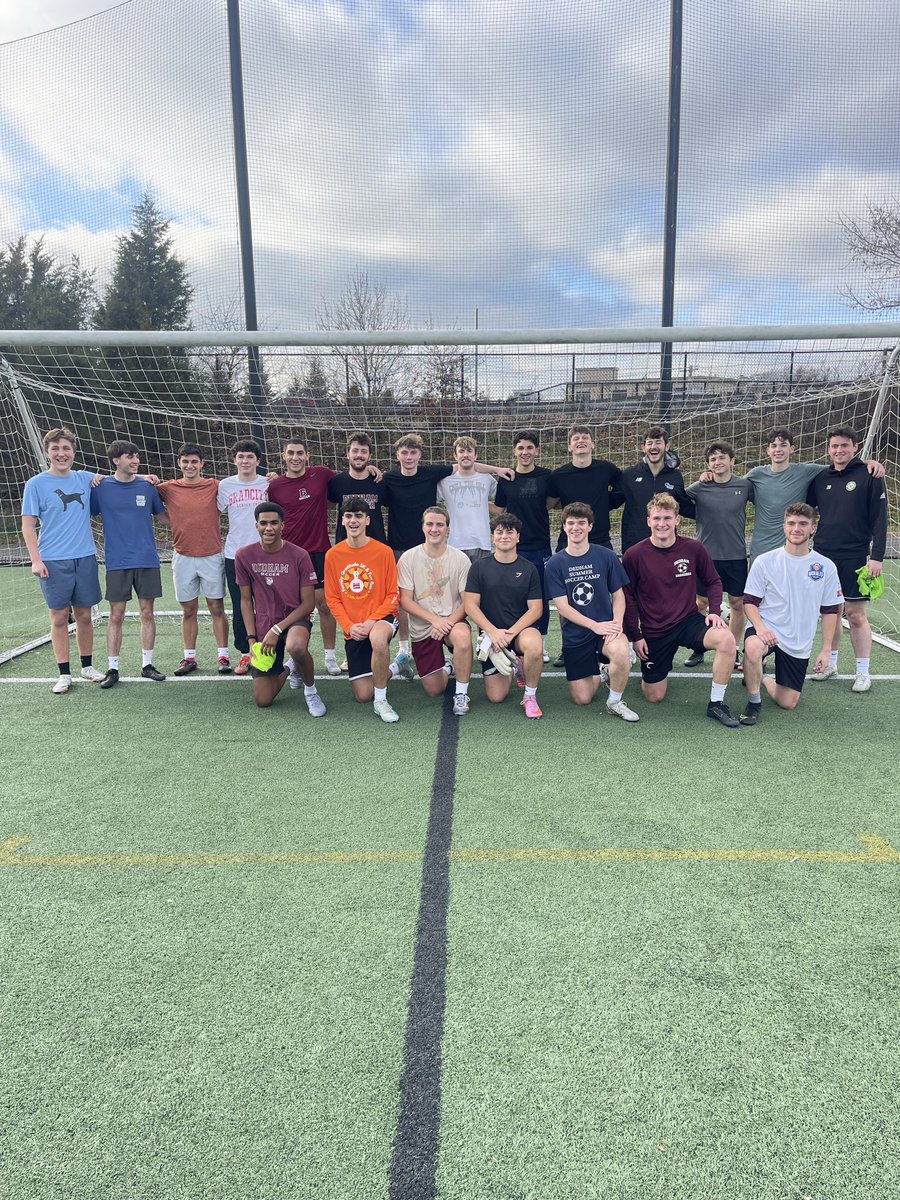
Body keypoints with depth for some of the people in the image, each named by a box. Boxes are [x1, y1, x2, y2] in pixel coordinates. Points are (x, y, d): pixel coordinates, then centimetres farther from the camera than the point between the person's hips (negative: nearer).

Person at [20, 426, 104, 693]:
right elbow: (28, 525, -2)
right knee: (59, 617, 3)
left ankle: (87, 667, 23)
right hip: (53, 561, -3)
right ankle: (64, 674, 12)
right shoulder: (36, 484, -1)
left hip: (85, 558, 3)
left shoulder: (85, 479, 7)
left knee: (84, 615, 9)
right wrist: (36, 560, -11)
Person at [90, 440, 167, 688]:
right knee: (116, 616, 2)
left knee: (147, 613, 6)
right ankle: (113, 669, 11)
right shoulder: (101, 487, -1)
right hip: (117, 563, -2)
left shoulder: (147, 486, 5)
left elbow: (162, 515, 16)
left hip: (147, 560, 2)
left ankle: (147, 665, 18)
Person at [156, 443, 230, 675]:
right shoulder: (169, 488, 3)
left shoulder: (214, 486, 0)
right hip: (183, 558, 1)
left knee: (217, 608, 3)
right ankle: (189, 657, 17)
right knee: (188, 610, 8)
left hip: (212, 557, -1)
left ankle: (223, 656, 10)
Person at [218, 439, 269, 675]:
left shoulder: (268, 484, 3)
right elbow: (219, 512, 16)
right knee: (239, 608, 6)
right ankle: (244, 654, 18)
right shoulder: (225, 485, 5)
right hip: (234, 555, 1)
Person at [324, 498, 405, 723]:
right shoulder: (333, 555, -1)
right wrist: (349, 626, -12)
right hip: (352, 628, 3)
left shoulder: (383, 551, -8)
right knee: (362, 696, 2)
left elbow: (393, 595, -6)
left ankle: (381, 701, -21)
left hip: (381, 618, -3)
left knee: (378, 639, -42)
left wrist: (371, 622, -19)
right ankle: (393, 668, 34)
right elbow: (332, 598, 2)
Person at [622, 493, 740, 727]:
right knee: (654, 697, 3)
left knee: (726, 639, -31)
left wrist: (714, 611, -8)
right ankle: (648, 670, 40)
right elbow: (627, 597, -1)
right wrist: (635, 636, -3)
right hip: (653, 632, -1)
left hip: (689, 620, 1)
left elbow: (713, 581, 9)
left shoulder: (694, 548, -6)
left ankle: (716, 704, -14)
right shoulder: (634, 555, -10)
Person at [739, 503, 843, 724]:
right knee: (752, 648, -39)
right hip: (767, 631, -3)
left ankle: (761, 678, 36)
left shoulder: (826, 567, 0)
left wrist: (825, 650, 2)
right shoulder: (765, 561, -6)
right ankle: (754, 702, -13)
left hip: (799, 644, 3)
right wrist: (760, 627, -23)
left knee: (788, 703, 3)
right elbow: (749, 601, -4)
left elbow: (830, 610, 6)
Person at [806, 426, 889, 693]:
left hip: (855, 558, -4)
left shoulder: (869, 476, -4)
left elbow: (880, 519, -7)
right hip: (824, 556, 4)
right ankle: (830, 664, 24)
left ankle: (863, 672, 9)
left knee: (856, 614, -1)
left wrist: (877, 556, -12)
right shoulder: (821, 479, 8)